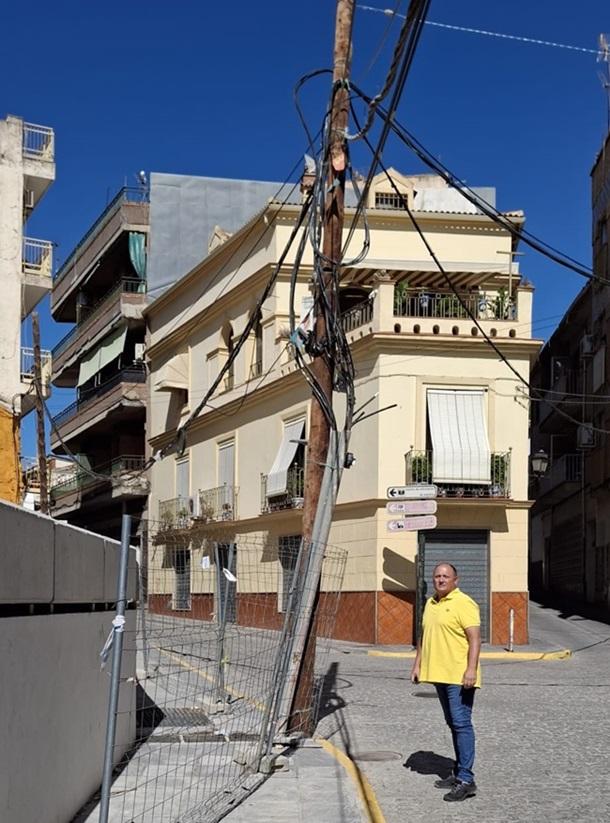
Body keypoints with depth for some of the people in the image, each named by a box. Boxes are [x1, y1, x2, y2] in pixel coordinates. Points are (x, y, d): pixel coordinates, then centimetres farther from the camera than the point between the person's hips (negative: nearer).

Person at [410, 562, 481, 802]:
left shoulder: (463, 604, -10)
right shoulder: (430, 604, 15)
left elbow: (475, 639, -16)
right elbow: (424, 637, 23)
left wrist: (471, 669, -24)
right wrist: (417, 664, 18)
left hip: (459, 677, -9)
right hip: (438, 674, 9)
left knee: (461, 724, -10)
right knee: (453, 724, 14)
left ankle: (466, 780, -9)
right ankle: (459, 773, 21)